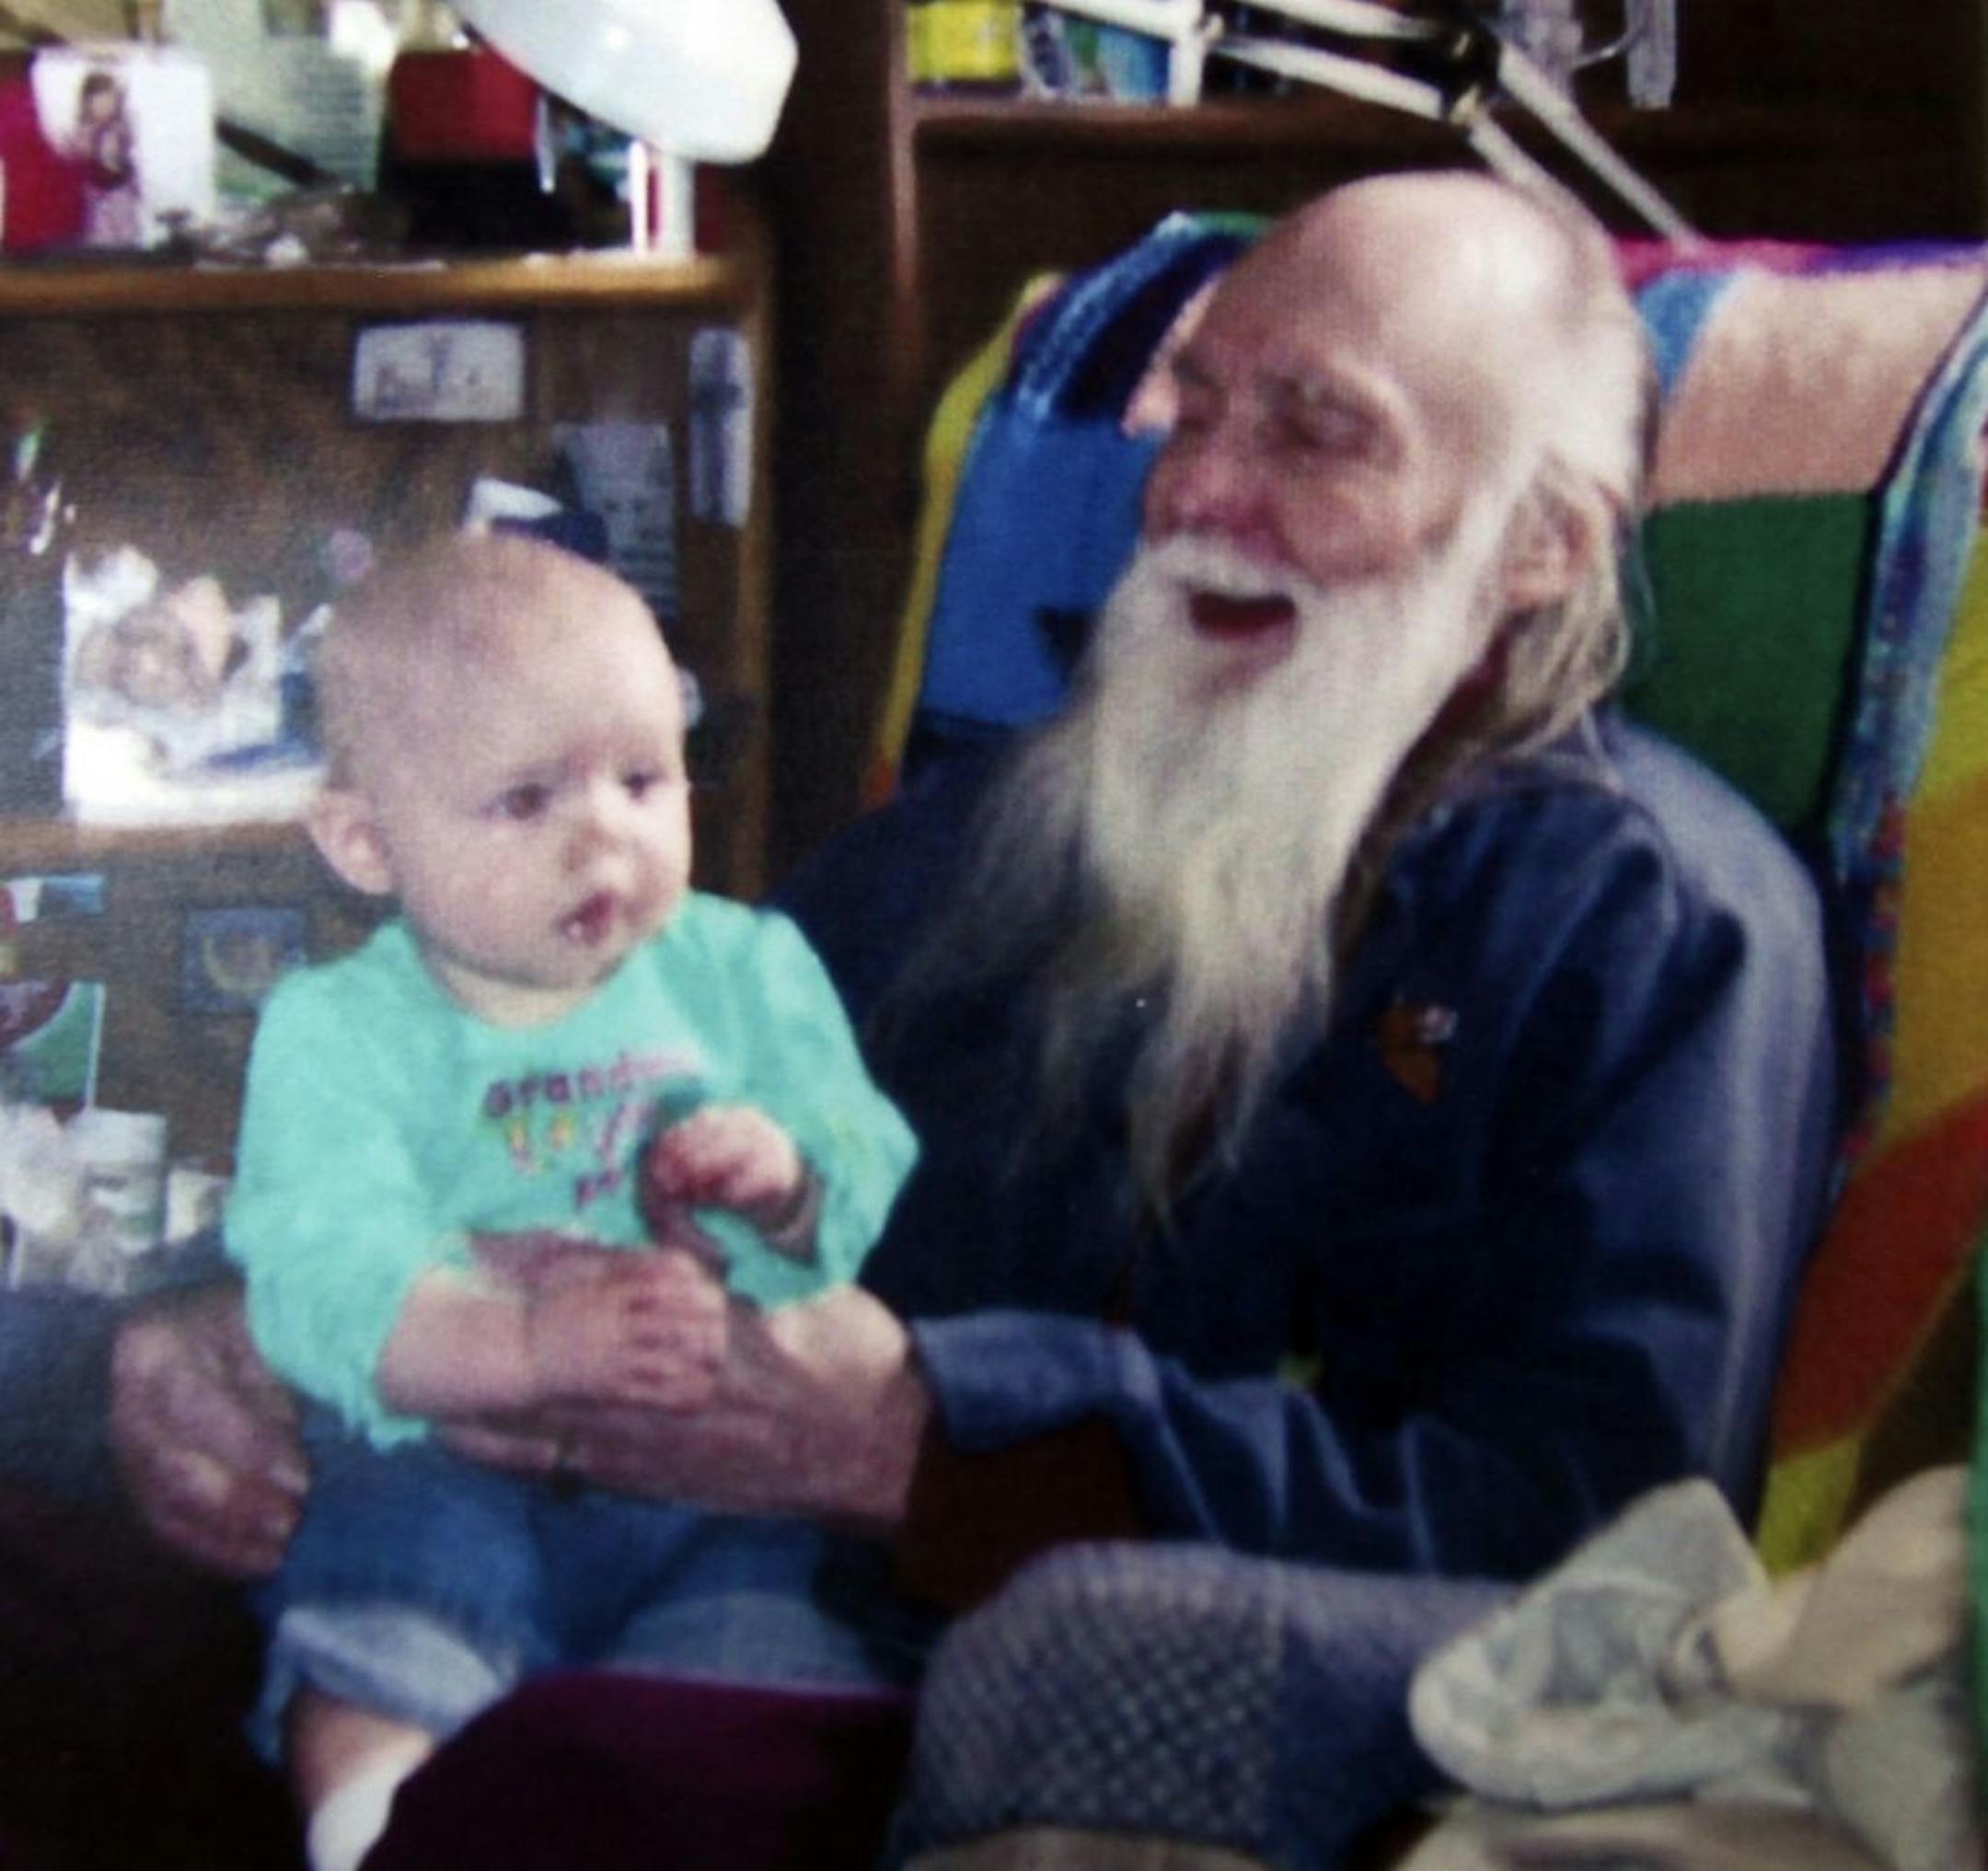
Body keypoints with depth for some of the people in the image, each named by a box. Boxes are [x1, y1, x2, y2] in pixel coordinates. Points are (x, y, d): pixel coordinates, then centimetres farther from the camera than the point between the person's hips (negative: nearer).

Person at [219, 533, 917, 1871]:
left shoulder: (744, 970, 12)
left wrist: (787, 1178, -18)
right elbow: (325, 1276, -15)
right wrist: (534, 1345, -33)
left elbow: (873, 1171, 8)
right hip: (448, 1468, -2)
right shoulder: (337, 1032, 2)